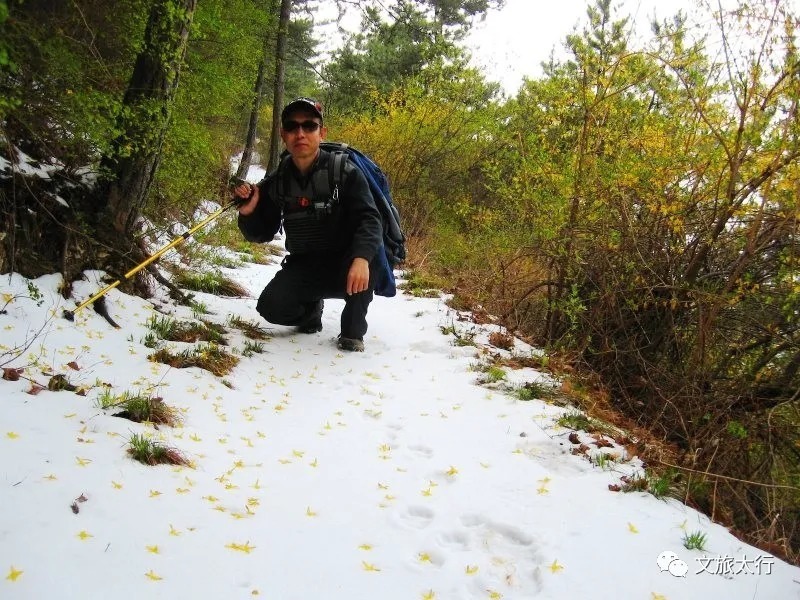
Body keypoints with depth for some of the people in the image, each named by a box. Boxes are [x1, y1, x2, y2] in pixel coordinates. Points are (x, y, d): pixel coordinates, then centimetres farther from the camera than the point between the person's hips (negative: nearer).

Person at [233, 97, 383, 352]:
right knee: (271, 308, -21)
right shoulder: (276, 182, -3)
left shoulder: (345, 172, -14)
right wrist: (248, 213, -19)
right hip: (303, 267, 3)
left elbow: (368, 219, -25)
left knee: (368, 257, -35)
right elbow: (262, 234, 4)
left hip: (344, 264, -2)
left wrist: (361, 258, -45)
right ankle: (311, 308, 16)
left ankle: (352, 331, -10)